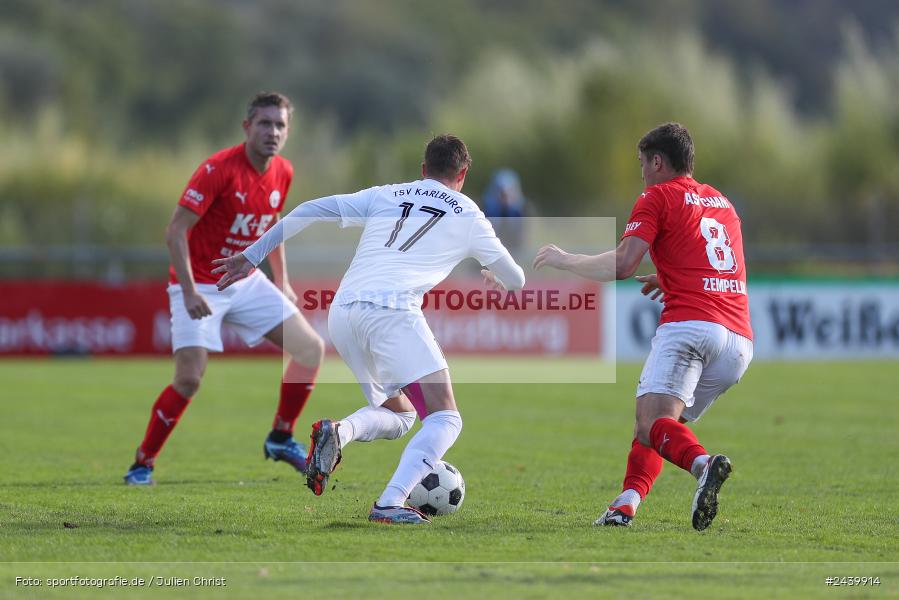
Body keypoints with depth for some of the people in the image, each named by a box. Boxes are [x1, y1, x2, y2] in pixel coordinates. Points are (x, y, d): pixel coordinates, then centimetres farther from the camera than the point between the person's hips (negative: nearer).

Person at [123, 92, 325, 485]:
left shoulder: (283, 173, 0)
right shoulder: (219, 169, -21)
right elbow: (176, 230, -22)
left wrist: (282, 282, 14)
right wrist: (189, 290, -30)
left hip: (247, 283, 7)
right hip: (200, 288, -7)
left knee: (311, 349, 2)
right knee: (189, 379, -19)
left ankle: (281, 438, 19)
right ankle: (142, 465, -3)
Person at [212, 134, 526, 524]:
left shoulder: (384, 196, 24)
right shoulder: (467, 215, 17)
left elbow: (311, 211, 15)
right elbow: (516, 280, 28)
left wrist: (251, 257, 18)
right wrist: (494, 280, 52)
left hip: (342, 314, 5)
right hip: (392, 310, -5)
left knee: (397, 417, 20)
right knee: (445, 419, -2)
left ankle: (339, 431, -12)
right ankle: (390, 503, -22)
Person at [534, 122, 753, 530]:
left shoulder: (658, 198, 5)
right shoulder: (722, 202, 27)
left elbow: (621, 265, -5)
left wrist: (564, 260, 8)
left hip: (689, 323, -7)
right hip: (740, 339, 7)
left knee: (653, 423, -18)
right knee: (658, 421, 16)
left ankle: (703, 463, -48)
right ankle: (626, 505, -3)